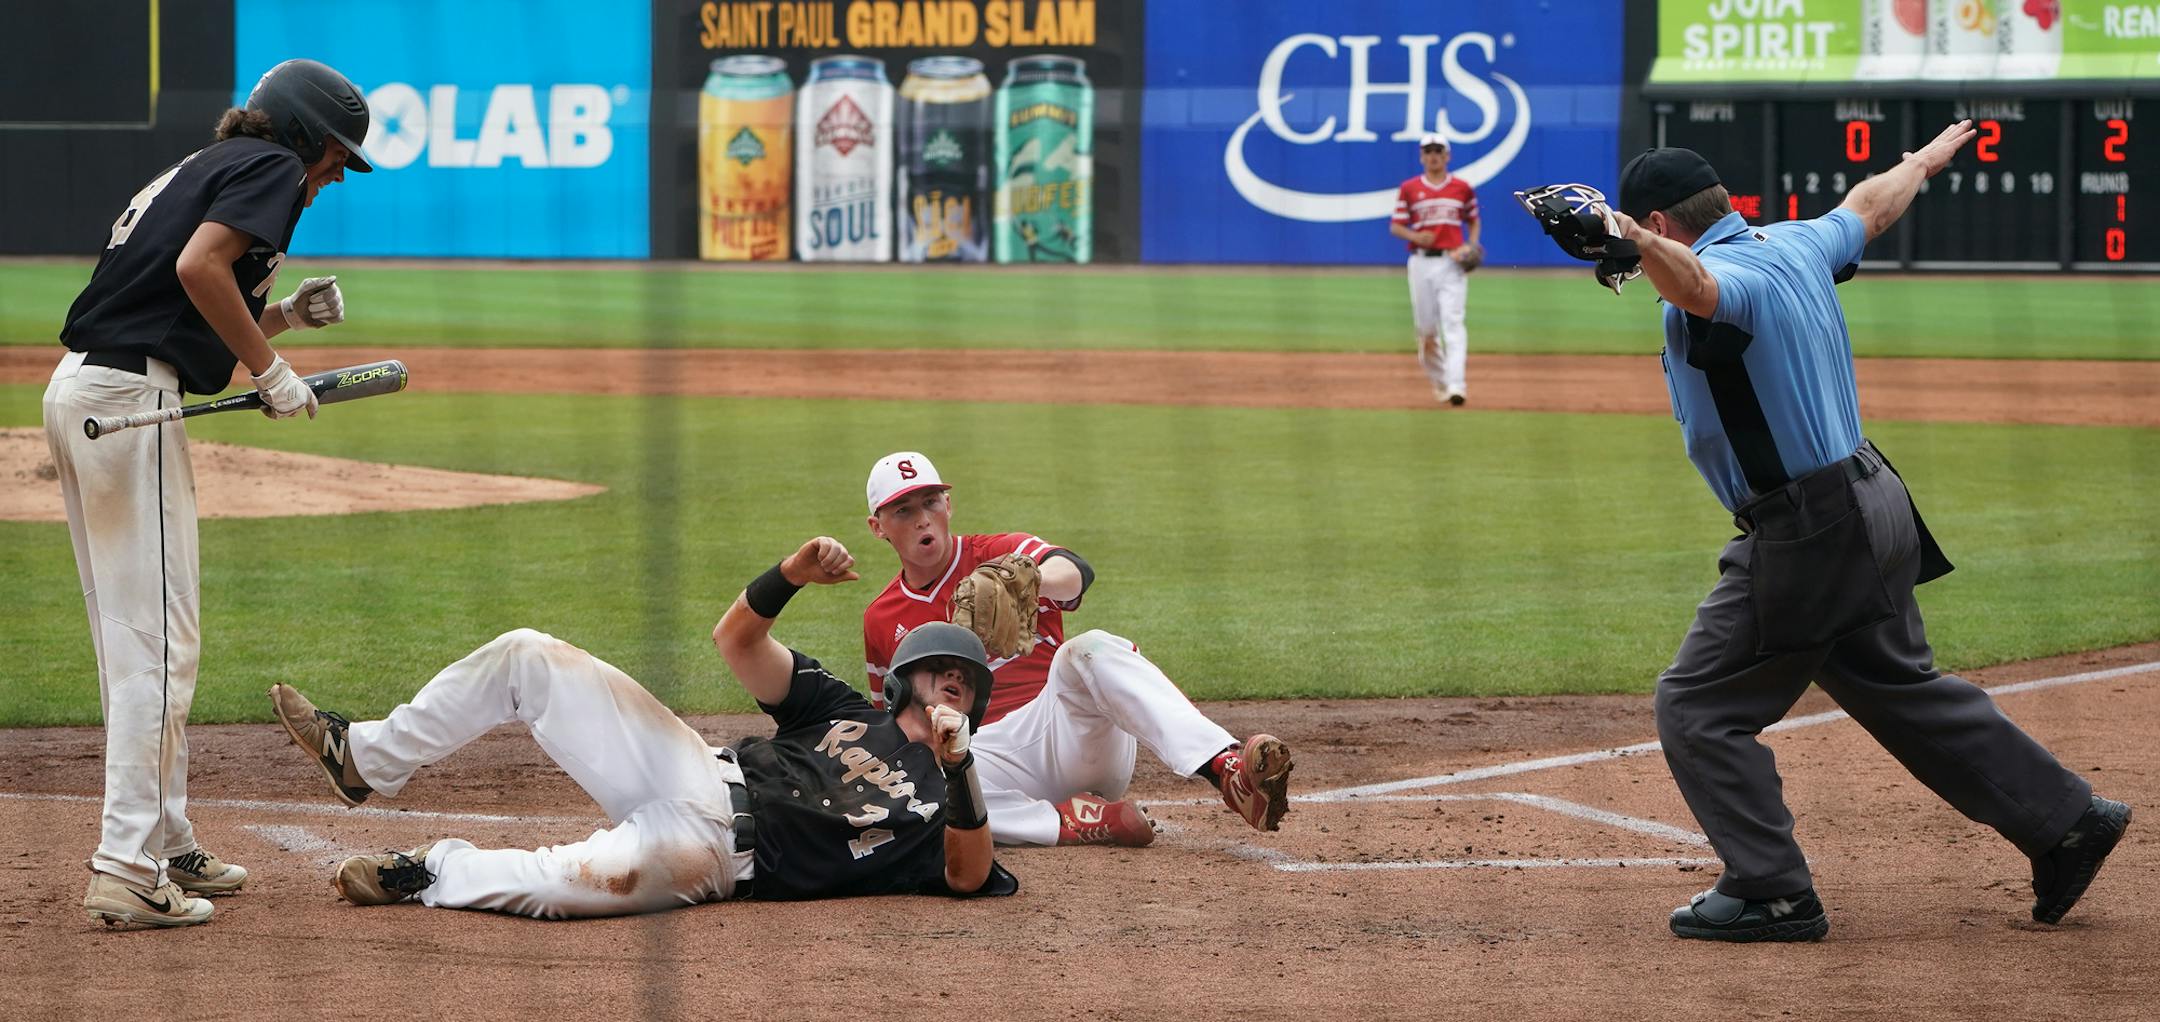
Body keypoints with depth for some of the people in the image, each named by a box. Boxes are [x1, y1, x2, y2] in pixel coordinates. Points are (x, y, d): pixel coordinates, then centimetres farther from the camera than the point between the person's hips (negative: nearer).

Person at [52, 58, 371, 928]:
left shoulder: (205, 167, 26)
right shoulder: (271, 167, -1)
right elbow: (198, 266, -19)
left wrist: (284, 316, 18)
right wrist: (270, 369, -11)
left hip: (74, 394, 10)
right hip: (131, 398, -10)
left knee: (134, 638, 16)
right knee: (158, 638, -10)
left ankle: (166, 847, 24)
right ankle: (129, 870, -14)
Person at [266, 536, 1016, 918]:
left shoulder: (942, 796, 7)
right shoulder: (841, 712, 21)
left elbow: (969, 877, -14)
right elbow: (735, 636, 15)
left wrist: (958, 766, -25)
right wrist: (792, 575, -5)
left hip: (719, 852, -6)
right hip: (699, 777, 6)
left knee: (590, 877, -42)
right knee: (527, 656, -3)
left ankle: (431, 874, -19)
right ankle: (366, 760, 6)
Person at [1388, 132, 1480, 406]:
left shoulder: (1462, 188, 7)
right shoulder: (1409, 189, 6)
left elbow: (1474, 221, 18)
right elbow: (1395, 226, 7)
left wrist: (1472, 246, -1)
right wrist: (1415, 236, -13)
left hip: (1452, 263, -1)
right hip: (1421, 262, 1)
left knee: (1453, 322, -14)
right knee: (1426, 328, 5)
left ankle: (1456, 385, -23)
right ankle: (1438, 380, 27)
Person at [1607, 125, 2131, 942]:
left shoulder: (1730, 276, -20)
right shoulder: (1794, 247, 9)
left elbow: (1696, 286, -46)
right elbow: (1871, 205, 29)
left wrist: (1629, 241, -67)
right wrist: (1925, 162, 50)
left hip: (1803, 534, -10)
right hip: (1869, 505, 10)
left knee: (1698, 708, -2)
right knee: (1904, 689, 23)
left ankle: (1772, 894, -1)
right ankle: (2065, 821, 28)